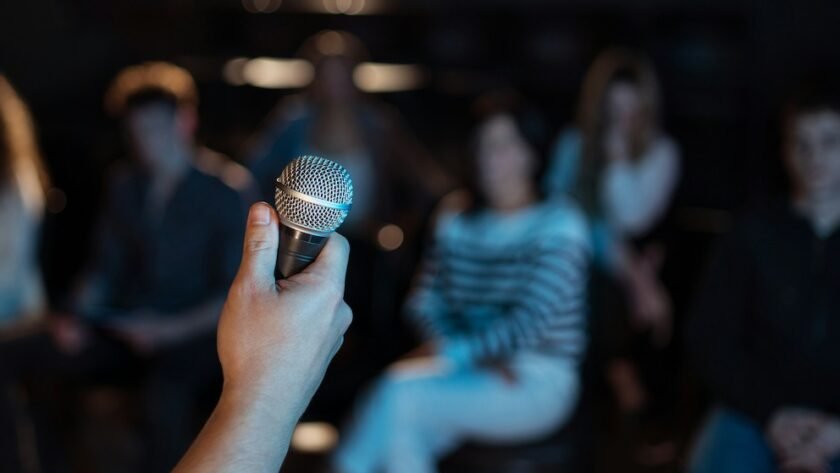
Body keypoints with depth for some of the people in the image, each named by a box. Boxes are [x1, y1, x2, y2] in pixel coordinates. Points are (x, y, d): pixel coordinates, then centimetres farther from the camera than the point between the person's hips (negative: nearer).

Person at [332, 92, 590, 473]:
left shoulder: (558, 224, -7)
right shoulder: (457, 218, 9)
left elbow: (531, 321, -17)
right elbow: (424, 302, 3)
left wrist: (452, 353, -26)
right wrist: (481, 356, -13)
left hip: (538, 383, -4)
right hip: (470, 373, 4)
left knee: (402, 391, -27)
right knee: (399, 434, -28)